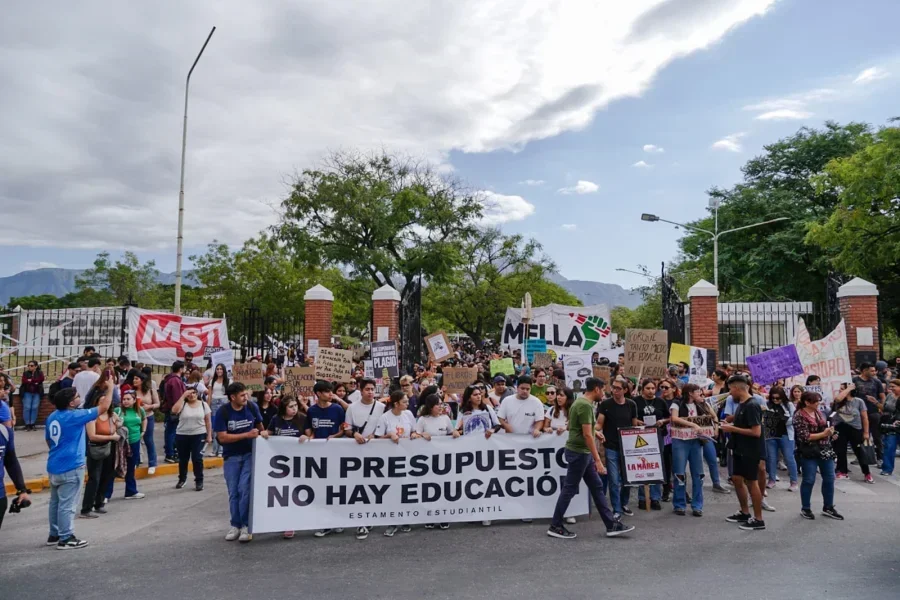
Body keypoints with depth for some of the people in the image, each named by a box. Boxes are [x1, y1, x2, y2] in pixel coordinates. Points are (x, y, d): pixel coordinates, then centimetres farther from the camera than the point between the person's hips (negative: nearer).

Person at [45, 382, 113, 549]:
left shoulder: (52, 417, 6)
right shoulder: (74, 416, -19)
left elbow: (48, 441, 19)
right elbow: (103, 407, -18)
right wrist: (110, 387, -8)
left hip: (54, 466, 9)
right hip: (70, 468, -9)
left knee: (55, 502, 17)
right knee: (67, 504, -2)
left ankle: (54, 535, 27)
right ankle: (66, 539, 5)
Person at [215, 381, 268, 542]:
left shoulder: (252, 407, -8)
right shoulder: (223, 412, -14)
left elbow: (259, 425, 10)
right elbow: (222, 437, -18)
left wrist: (263, 432, -13)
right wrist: (247, 434, -24)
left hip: (250, 454, 0)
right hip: (231, 457, 0)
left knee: (244, 489, -10)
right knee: (234, 492, 7)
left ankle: (246, 525, 1)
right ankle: (235, 525, 20)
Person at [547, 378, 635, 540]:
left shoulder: (581, 402, 11)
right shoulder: (585, 405, -20)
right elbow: (587, 435, -23)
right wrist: (598, 460, -21)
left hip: (582, 453, 10)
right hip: (579, 452, -10)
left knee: (597, 487, 11)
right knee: (569, 490, -1)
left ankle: (612, 525, 17)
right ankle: (555, 527, 8)